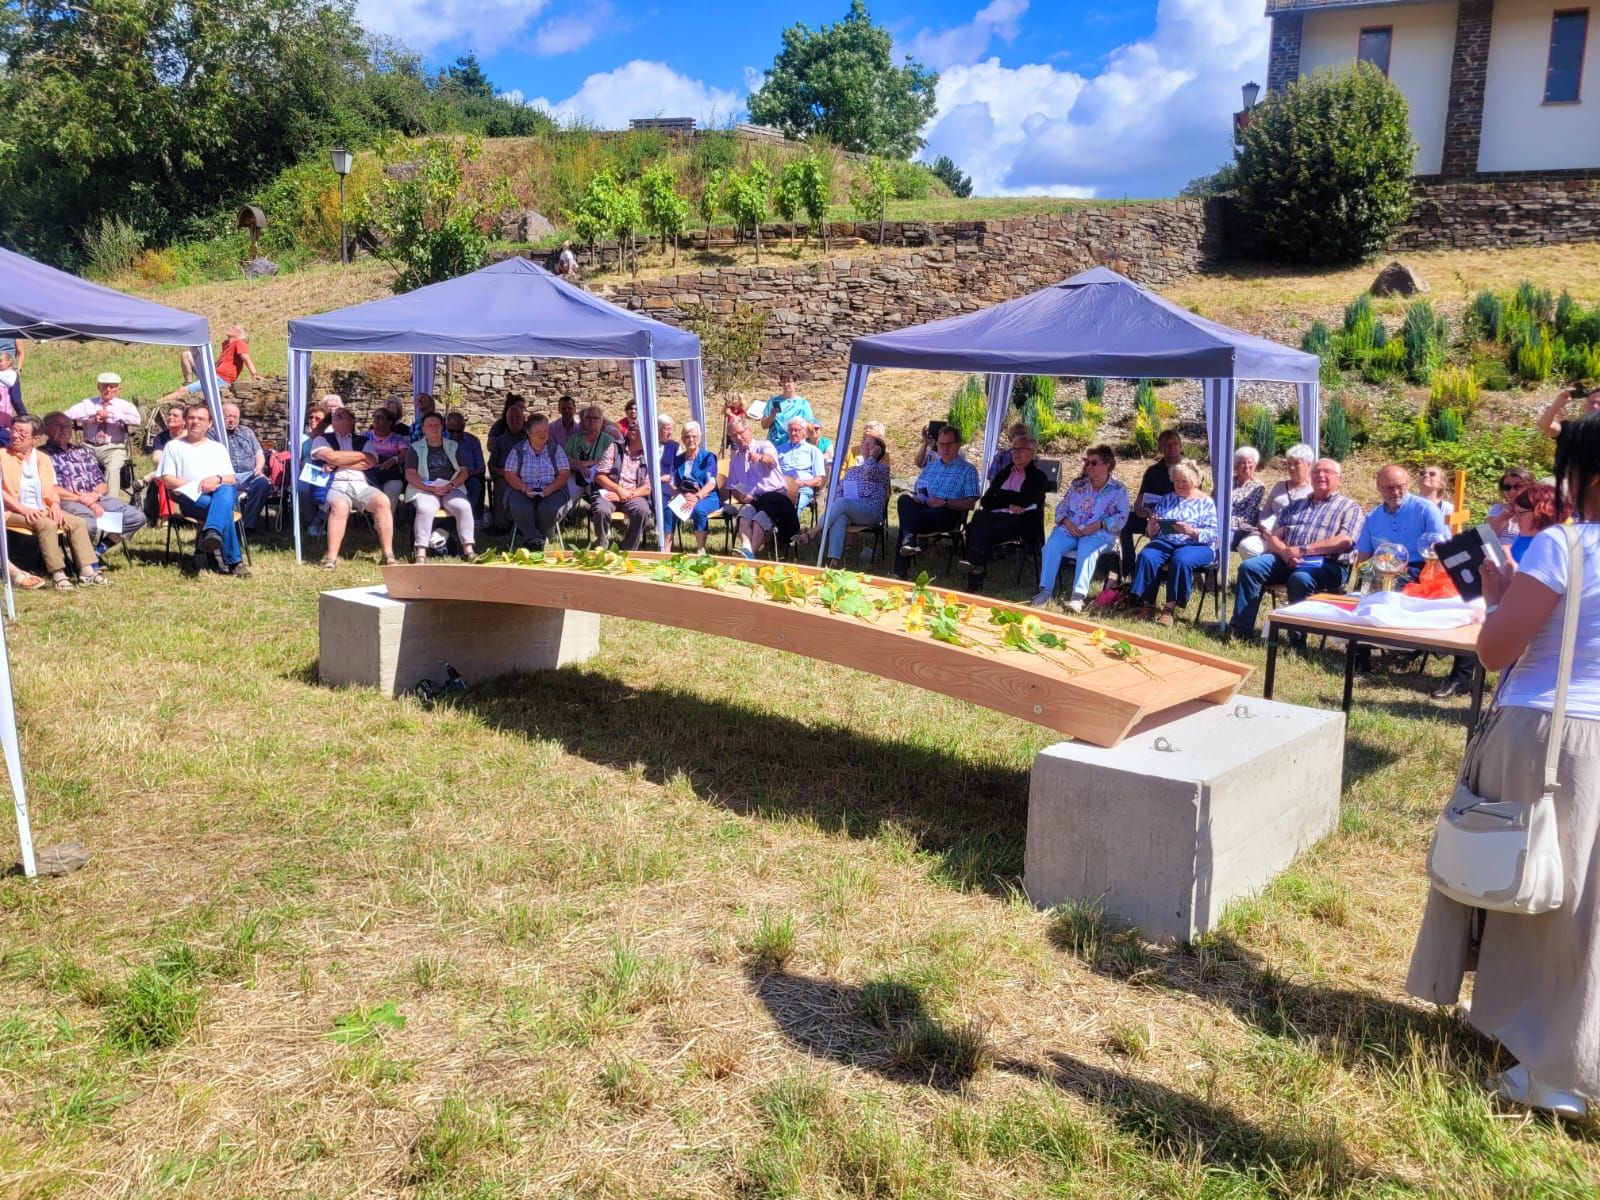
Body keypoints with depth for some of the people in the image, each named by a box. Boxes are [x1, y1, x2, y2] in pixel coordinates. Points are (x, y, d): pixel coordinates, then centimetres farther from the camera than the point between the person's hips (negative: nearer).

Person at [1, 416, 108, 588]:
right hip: (14, 512, -5)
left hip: (43, 511, 5)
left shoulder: (43, 459, 19)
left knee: (78, 522, -18)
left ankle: (87, 570, -27)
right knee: (47, 524, -34)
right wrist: (23, 509, -18)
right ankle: (57, 574, -37)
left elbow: (53, 489, 16)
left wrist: (55, 504, -7)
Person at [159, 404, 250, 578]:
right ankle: (233, 561, -43)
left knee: (225, 492, -39)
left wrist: (217, 479, -7)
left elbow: (232, 479, 17)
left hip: (222, 493, 2)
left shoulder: (218, 448, 30)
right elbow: (168, 480, 8)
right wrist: (196, 486, -8)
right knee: (223, 508, -37)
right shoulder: (174, 446, 22)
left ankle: (211, 534, -65)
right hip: (191, 498, -2)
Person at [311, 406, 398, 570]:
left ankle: (388, 555, -27)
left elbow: (369, 463, 2)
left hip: (361, 485, 2)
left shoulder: (363, 441, 21)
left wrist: (338, 463, -2)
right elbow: (331, 457, -4)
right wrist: (361, 455, 3)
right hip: (335, 486, -2)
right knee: (340, 506, -38)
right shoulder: (323, 439, 17)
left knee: (382, 500, -30)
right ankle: (331, 558, -34)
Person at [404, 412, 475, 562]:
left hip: (451, 488, 2)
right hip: (424, 489, -2)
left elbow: (463, 472, 12)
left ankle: (468, 550, -34)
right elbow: (410, 474, 2)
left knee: (463, 506, -30)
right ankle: (421, 554, -44)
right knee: (425, 509, -35)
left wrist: (450, 486, -8)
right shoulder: (415, 448, 13)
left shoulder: (452, 447, 19)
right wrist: (430, 488, -12)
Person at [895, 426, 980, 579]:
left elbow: (971, 503, 0)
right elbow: (917, 493, 27)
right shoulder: (930, 467, 30)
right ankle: (908, 538, -50)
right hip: (922, 508, 5)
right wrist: (914, 498, 1)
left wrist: (945, 502, -12)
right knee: (905, 499, -31)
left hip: (949, 514, -5)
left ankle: (900, 572, -38)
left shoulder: (968, 470, 11)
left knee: (908, 521, -32)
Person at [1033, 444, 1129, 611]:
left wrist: (1099, 525, -17)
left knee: (1087, 549, -37)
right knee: (1052, 545, -28)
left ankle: (1078, 596, -47)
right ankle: (1045, 590, -29)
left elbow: (1121, 517, -2)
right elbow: (1061, 506, 16)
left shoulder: (1118, 489, 8)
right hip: (1069, 529, 4)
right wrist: (1067, 522, -6)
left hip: (1098, 533, -4)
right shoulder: (1078, 484, 20)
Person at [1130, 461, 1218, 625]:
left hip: (1197, 545, -3)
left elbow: (1212, 534, -5)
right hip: (1165, 542, 4)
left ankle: (1170, 607, -29)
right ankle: (1147, 604, -25)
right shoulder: (1166, 500, 18)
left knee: (1180, 560, -37)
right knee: (1146, 556, -28)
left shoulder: (1206, 502, 6)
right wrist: (1151, 528, -11)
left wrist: (1192, 531, -24)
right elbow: (1152, 532, 14)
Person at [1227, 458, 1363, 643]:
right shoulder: (1295, 505, 26)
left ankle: (1297, 639, -30)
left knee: (1300, 579, -37)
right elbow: (1273, 536, 16)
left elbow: (1345, 541, -6)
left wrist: (1303, 549, -14)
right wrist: (1285, 552, -8)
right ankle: (1240, 630, -24)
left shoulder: (1349, 507, 11)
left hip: (1325, 564, -5)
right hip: (1286, 558, 5)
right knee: (1249, 567, -20)